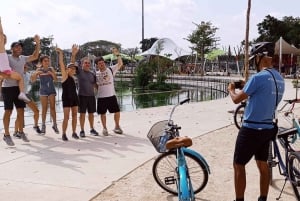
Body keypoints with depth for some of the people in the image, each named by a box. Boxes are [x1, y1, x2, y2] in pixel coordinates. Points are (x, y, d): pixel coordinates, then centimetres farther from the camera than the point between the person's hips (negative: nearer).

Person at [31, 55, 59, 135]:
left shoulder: (51, 69, 4)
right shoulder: (39, 69, 1)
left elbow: (56, 79, -2)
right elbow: (33, 80, -5)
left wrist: (51, 73, -19)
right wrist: (36, 73, -22)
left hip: (51, 90, 1)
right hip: (43, 90, -1)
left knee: (52, 107, -1)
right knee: (44, 108, 0)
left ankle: (54, 124, 4)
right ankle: (43, 126, 6)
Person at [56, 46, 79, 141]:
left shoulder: (72, 76, 12)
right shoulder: (65, 75, -3)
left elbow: (72, 64, 19)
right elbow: (61, 64, -10)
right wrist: (60, 53, -14)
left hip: (74, 97, 7)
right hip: (66, 98, -7)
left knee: (74, 115, 7)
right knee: (66, 117, -6)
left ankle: (74, 133, 15)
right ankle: (64, 134, 2)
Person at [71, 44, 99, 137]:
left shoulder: (92, 74, 10)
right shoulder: (79, 71, -1)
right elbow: (72, 64, -16)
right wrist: (73, 54, -30)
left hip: (91, 96, 4)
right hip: (82, 95, -3)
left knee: (91, 113, 10)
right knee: (82, 113, 1)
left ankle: (92, 129, 23)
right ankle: (82, 130, 11)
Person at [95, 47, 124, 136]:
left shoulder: (111, 69, 1)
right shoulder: (96, 74, 4)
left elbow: (120, 64, -8)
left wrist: (117, 54, -18)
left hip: (111, 95, 0)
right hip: (101, 97, 0)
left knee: (117, 111, 3)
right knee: (102, 113, 7)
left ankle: (117, 127, 24)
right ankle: (104, 128, 24)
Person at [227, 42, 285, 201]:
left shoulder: (258, 77, -19)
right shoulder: (279, 79, 7)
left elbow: (237, 99, -12)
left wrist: (231, 89, 9)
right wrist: (247, 88, 20)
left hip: (251, 129, -8)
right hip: (268, 128, 8)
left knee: (239, 165, 3)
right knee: (263, 164, 18)